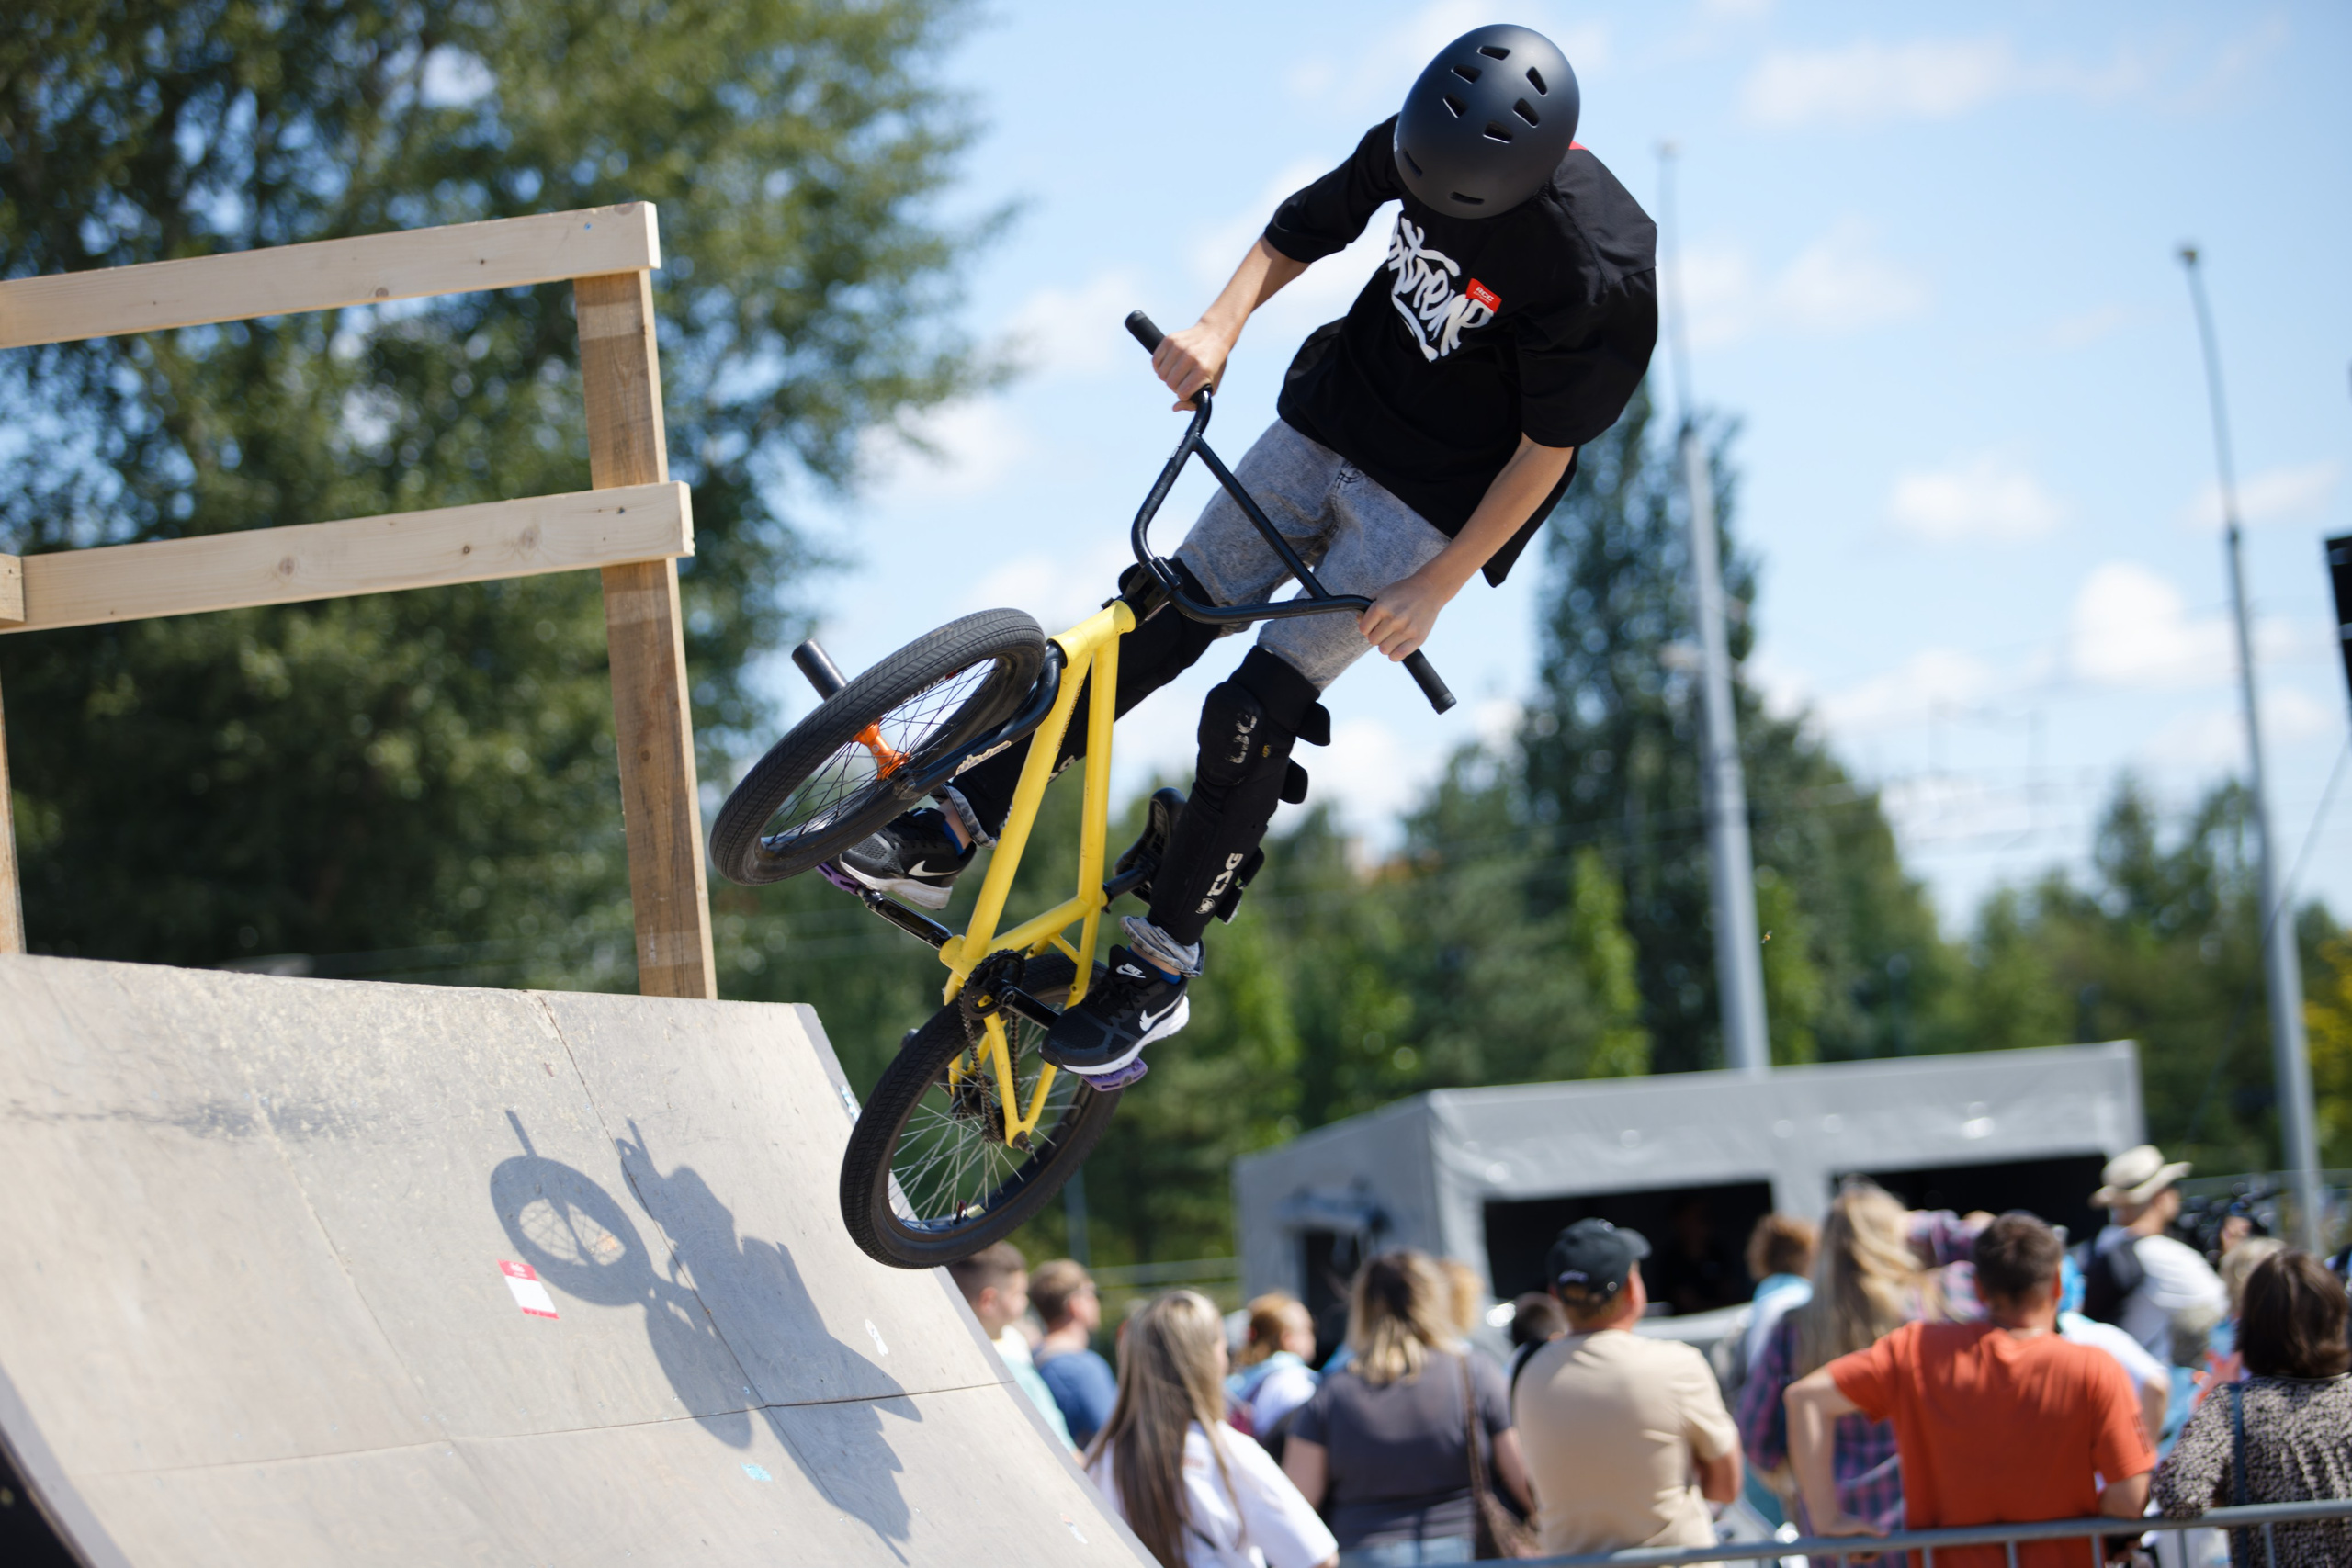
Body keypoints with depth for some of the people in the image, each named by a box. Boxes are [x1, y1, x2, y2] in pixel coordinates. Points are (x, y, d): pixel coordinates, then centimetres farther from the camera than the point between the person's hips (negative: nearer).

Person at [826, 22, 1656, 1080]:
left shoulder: (1600, 269, -29)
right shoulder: (1422, 141, -12)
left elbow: (1547, 452, -19)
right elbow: (1309, 226, 5)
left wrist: (1437, 587, -16)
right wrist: (1223, 322, -12)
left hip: (1430, 508, -6)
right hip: (1322, 428, 6)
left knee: (1255, 714, -12)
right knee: (1155, 623, 0)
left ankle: (1159, 973, 1)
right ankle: (945, 840, 6)